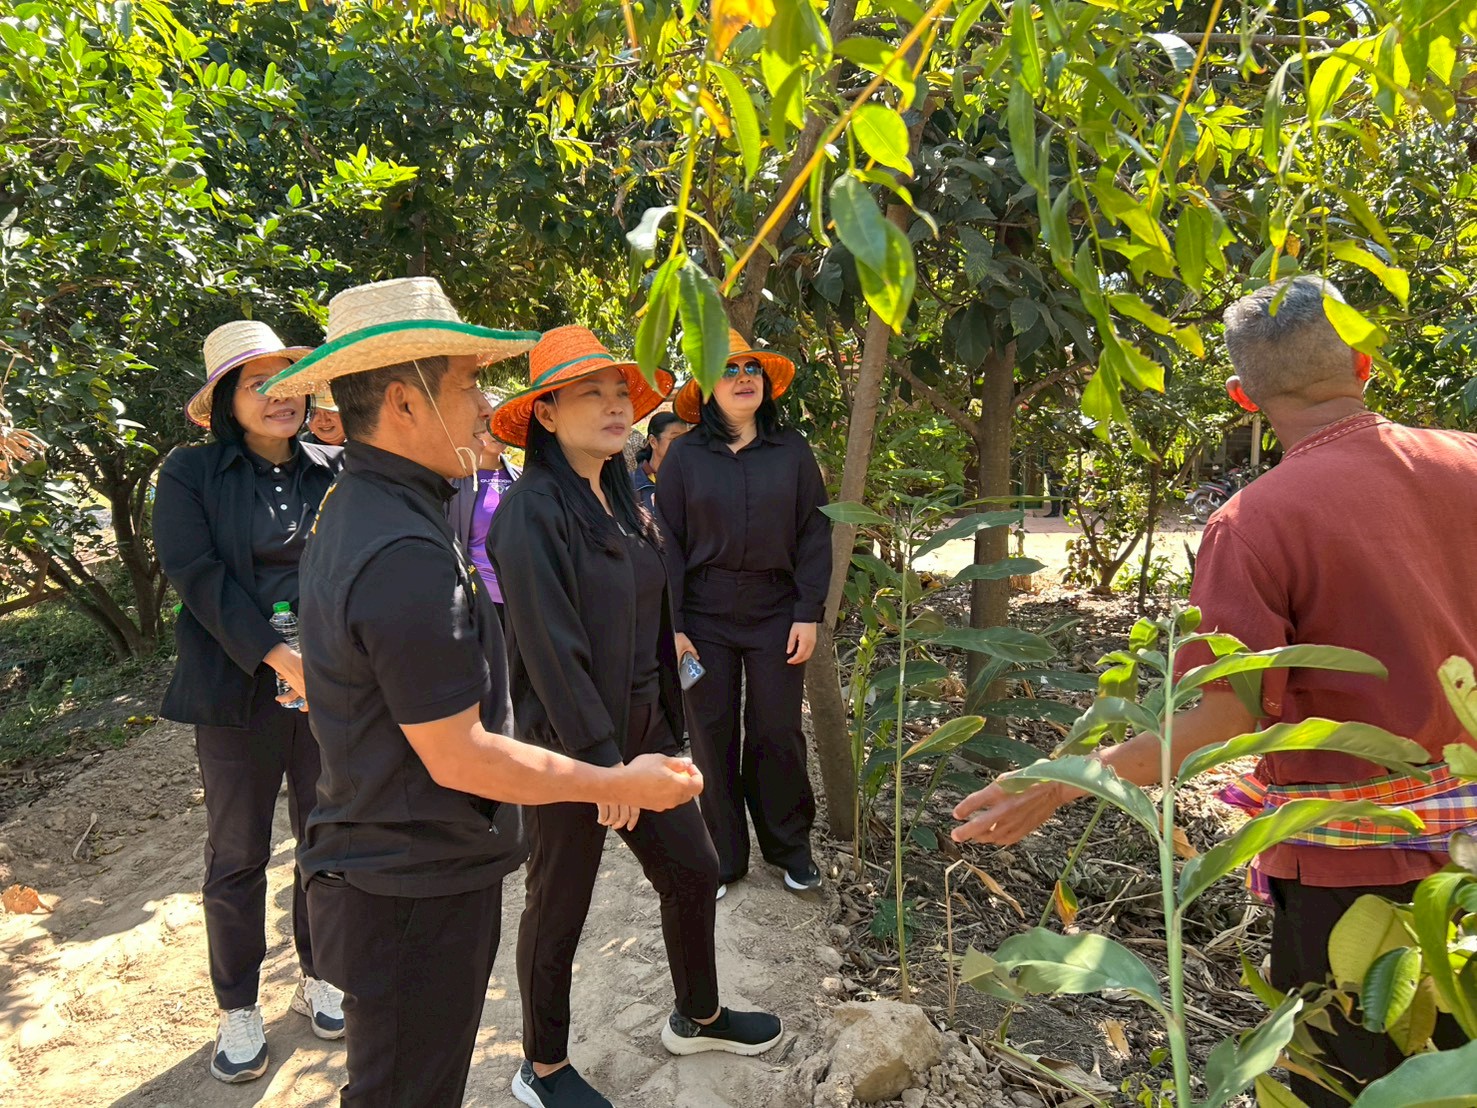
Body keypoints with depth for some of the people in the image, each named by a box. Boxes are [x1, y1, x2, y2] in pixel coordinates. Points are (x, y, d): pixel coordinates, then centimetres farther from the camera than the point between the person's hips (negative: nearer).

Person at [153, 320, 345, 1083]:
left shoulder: (334, 471, 2)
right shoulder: (190, 473, -3)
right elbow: (197, 575, -12)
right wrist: (275, 655, -20)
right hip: (238, 688, -2)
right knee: (238, 855, 10)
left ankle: (318, 977, 34)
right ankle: (238, 1009, 28)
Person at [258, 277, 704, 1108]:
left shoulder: (361, 508, 5)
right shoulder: (404, 552, -29)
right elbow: (458, 756, -25)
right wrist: (624, 784, -15)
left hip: (397, 870, 10)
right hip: (416, 891, -10)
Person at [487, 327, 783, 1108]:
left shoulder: (621, 500, 7)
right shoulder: (532, 511, -19)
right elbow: (550, 648, -23)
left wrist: (665, 724, 13)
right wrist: (602, 758, -22)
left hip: (640, 731, 8)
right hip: (569, 744, -8)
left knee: (693, 871, 18)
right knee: (559, 906, 10)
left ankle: (696, 1018, 42)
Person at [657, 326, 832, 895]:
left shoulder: (792, 450, 3)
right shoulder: (685, 455, 0)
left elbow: (814, 533, 2)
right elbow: (669, 542, 0)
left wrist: (809, 613, -4)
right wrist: (671, 626, -6)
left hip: (777, 613, 0)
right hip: (705, 616, 0)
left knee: (778, 733, 6)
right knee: (711, 735, 6)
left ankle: (790, 847, 27)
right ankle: (723, 855, 24)